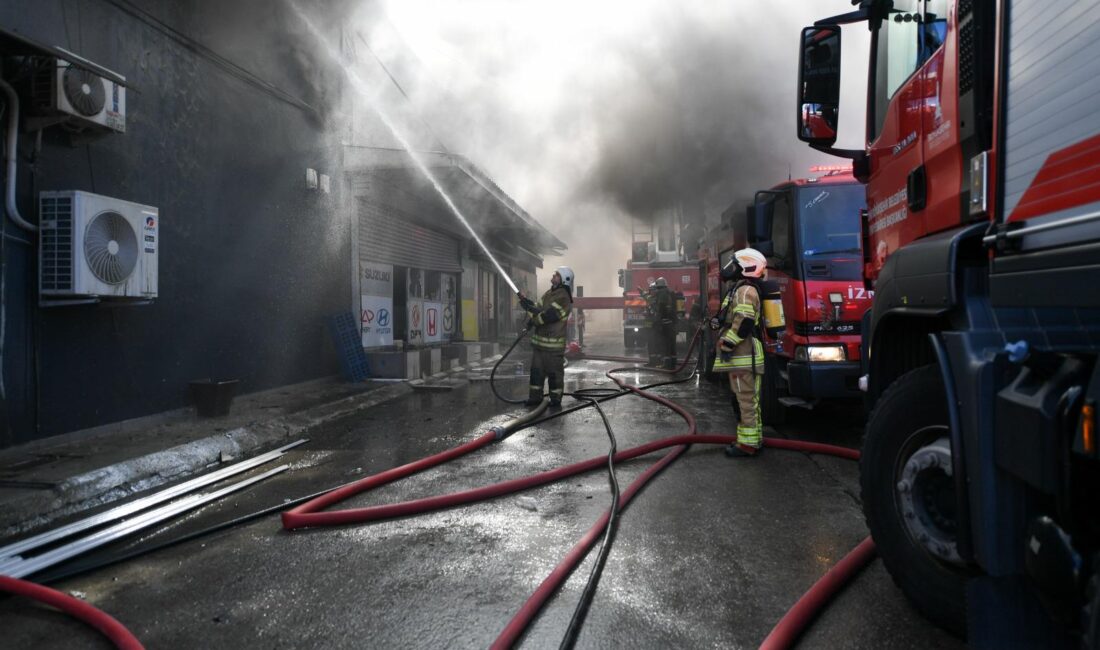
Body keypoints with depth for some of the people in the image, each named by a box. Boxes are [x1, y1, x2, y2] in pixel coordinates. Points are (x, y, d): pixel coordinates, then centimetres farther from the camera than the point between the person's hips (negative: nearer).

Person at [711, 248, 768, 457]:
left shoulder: (745, 290, -13)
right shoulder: (743, 289, 21)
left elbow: (743, 322, -23)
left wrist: (727, 345, -19)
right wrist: (728, 346, 24)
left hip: (743, 357, -11)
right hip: (742, 357, 11)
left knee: (746, 400, -8)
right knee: (746, 399, 16)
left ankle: (748, 443, -5)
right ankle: (754, 438, 24)